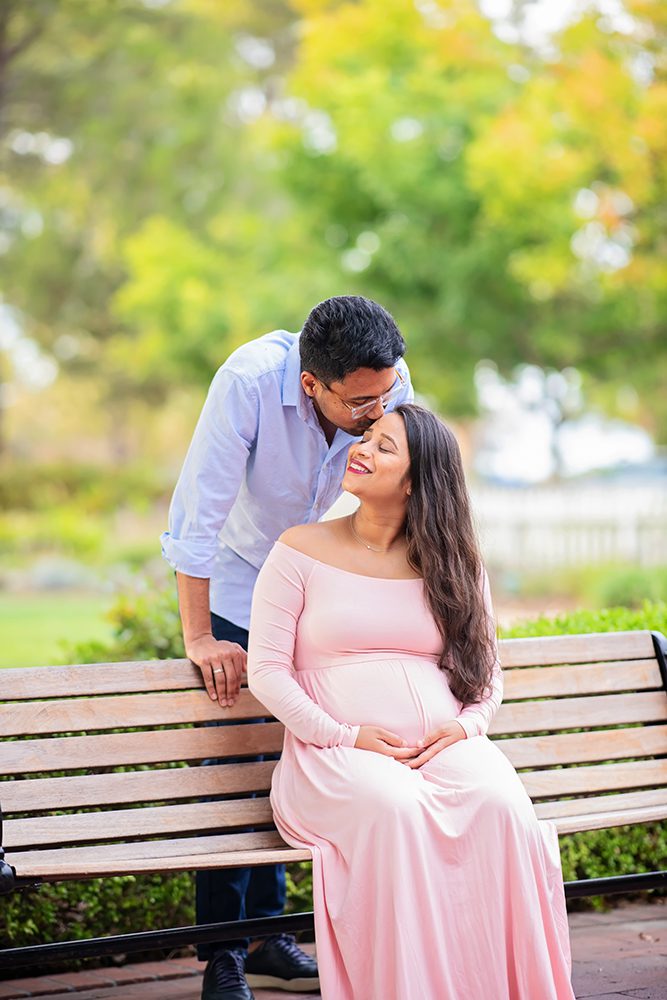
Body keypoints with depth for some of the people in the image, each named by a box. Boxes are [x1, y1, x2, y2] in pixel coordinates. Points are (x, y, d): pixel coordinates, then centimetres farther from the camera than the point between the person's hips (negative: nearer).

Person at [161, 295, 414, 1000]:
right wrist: (198, 640, -28)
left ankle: (266, 935, 19)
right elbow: (197, 512, -30)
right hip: (233, 580, -4)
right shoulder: (250, 380, -35)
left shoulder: (390, 384, -24)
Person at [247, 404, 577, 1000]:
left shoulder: (455, 564, 16)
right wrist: (344, 736, -12)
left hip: (446, 745, 2)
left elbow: (487, 671, 17)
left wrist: (465, 726, -7)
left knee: (502, 805, -32)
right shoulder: (302, 553, 8)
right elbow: (267, 670, 2)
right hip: (337, 752, -2)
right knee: (394, 808, -38)